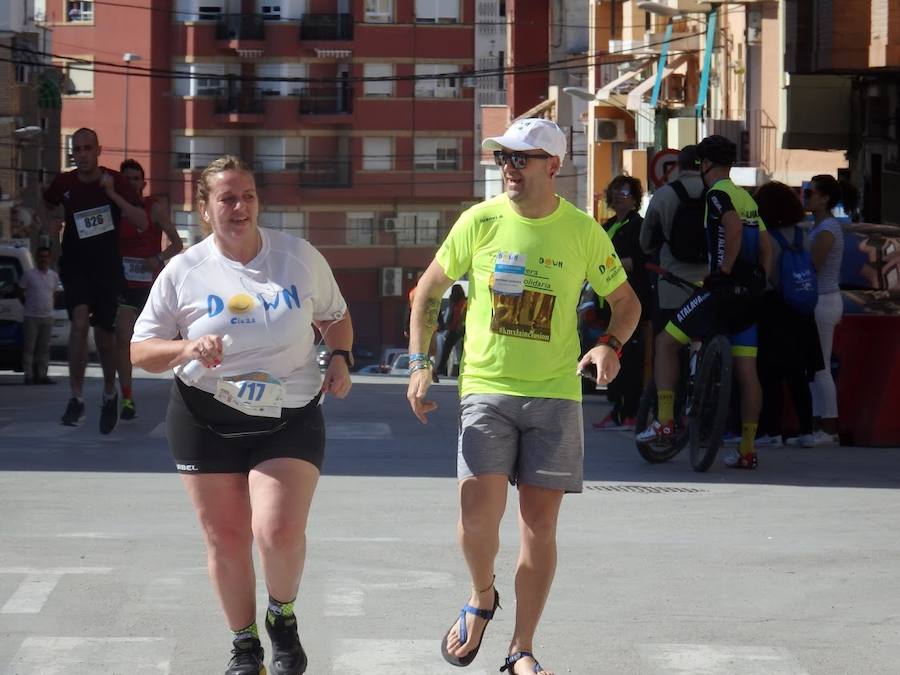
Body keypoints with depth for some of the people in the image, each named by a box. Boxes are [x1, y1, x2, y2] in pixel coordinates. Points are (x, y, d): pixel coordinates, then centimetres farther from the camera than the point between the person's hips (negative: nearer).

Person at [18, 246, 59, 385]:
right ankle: (29, 376, -3)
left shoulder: (54, 276, 9)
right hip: (32, 316, -5)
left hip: (47, 316, 5)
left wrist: (49, 307, 13)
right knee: (29, 347, -4)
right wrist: (27, 305, 3)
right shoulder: (29, 275, -5)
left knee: (44, 348, 7)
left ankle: (42, 375, 13)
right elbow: (20, 291, 2)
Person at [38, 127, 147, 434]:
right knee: (79, 321, -22)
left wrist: (113, 194, -23)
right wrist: (49, 226, -1)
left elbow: (142, 222, -14)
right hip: (75, 265, 0)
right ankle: (76, 397, -18)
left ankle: (109, 394, 31)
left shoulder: (115, 181, -8)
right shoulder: (64, 184, -3)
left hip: (107, 267, 0)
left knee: (104, 333, 6)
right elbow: (45, 206, 19)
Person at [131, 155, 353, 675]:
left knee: (280, 533, -18)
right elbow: (140, 351, 1)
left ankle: (284, 618, 13)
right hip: (207, 418, 1)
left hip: (290, 417, -1)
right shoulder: (185, 272, -1)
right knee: (226, 538, 5)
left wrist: (341, 358, -2)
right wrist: (186, 349, -19)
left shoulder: (299, 256, 2)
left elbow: (335, 316, 18)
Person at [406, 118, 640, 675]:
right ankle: (482, 598, 17)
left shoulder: (584, 232, -1)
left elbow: (627, 301, 12)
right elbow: (430, 289, 10)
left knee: (540, 523, 1)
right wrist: (420, 364, 2)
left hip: (555, 393, 1)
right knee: (478, 513, -15)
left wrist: (611, 345, -9)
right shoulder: (480, 221, -1)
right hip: (486, 387, 0)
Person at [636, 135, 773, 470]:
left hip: (723, 289, -8)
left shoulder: (717, 193, -7)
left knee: (666, 341, 3)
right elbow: (766, 245, 20)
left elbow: (734, 228, -25)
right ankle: (747, 451, 9)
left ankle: (665, 421, -4)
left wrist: (724, 270, -18)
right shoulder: (746, 198, 19)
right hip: (749, 295, 8)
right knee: (747, 372, 7)